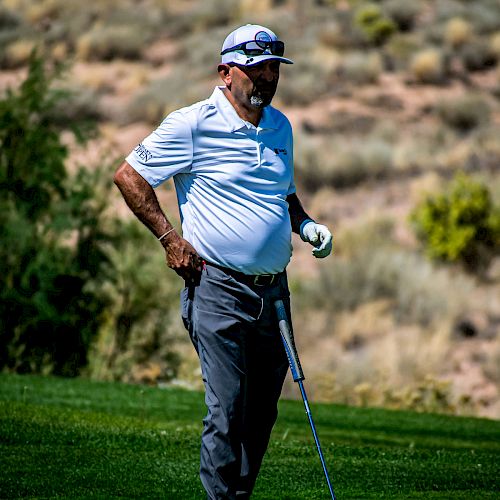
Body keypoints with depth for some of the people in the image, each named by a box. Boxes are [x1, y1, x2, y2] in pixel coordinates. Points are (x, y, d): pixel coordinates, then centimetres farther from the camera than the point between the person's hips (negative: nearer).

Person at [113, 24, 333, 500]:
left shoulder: (280, 127, 14)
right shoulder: (193, 125, -7)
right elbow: (128, 175, -3)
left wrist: (305, 225, 10)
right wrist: (170, 237, -8)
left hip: (274, 293, 7)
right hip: (219, 289, -6)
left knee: (262, 414, 8)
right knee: (227, 412, -12)